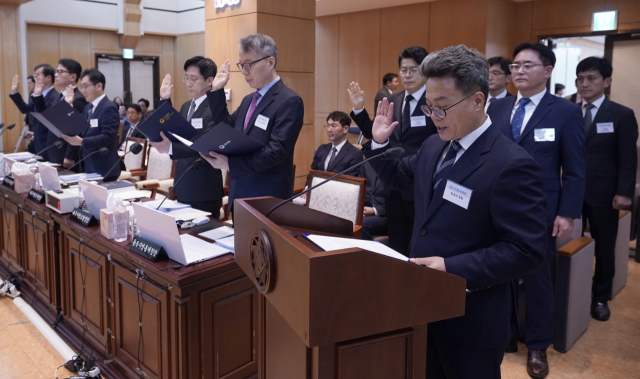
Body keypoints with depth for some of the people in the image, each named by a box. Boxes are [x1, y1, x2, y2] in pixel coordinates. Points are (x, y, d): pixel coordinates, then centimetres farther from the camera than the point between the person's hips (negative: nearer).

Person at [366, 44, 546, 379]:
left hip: (470, 318, -7)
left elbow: (527, 251, -23)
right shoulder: (433, 146, 3)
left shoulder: (512, 165, -22)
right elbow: (398, 176, 22)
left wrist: (452, 267, -27)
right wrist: (379, 143, 5)